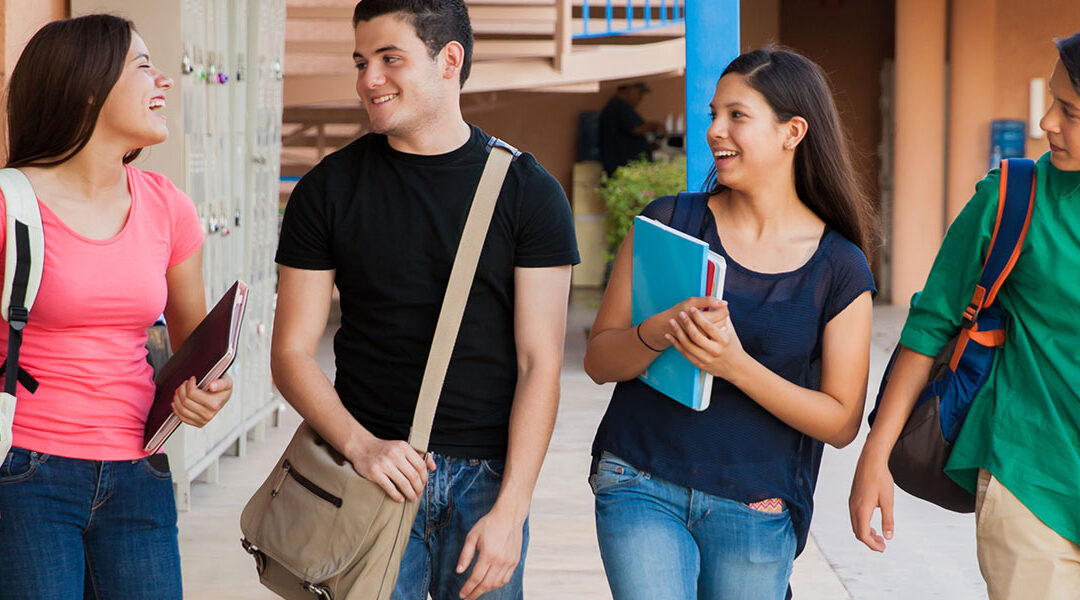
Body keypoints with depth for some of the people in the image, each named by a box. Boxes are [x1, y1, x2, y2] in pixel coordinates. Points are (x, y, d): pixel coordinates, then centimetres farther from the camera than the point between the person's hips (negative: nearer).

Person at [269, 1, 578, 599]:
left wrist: (510, 510, -11)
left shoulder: (527, 191, 0)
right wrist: (360, 445, -14)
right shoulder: (329, 188, 4)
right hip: (371, 471, 0)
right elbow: (291, 353, 3)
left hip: (487, 479, 0)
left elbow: (539, 364, -3)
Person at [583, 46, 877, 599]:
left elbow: (841, 421, -3)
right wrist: (659, 333, -18)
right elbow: (599, 360, 4)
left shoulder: (840, 270, -1)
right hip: (642, 487, 0)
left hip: (756, 510, 0)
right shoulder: (667, 223, 2)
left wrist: (737, 366, -17)